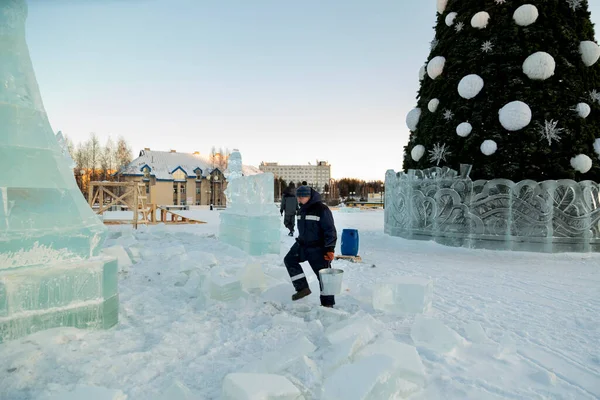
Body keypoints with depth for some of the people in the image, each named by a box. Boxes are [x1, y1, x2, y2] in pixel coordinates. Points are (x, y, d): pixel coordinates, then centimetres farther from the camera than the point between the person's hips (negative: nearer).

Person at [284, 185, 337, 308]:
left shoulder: (322, 209, -17)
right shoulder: (302, 210, 8)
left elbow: (330, 230, -18)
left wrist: (330, 249, -22)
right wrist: (300, 241, 25)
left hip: (318, 248, -8)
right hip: (302, 245, 8)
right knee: (289, 260, 1)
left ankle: (327, 303, 13)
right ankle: (303, 288, 7)